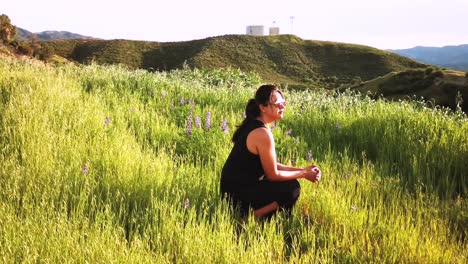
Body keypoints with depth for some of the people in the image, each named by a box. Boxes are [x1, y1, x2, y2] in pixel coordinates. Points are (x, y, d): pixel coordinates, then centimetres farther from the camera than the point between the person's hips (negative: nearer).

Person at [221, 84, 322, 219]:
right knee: (292, 189, -12)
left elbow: (271, 166, 11)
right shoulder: (263, 133, -22)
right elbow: (273, 174, -16)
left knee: (288, 182, 17)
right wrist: (304, 174, -5)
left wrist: (304, 170, 4)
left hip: (235, 187, 10)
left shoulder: (253, 125, 8)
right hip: (237, 195, -10)